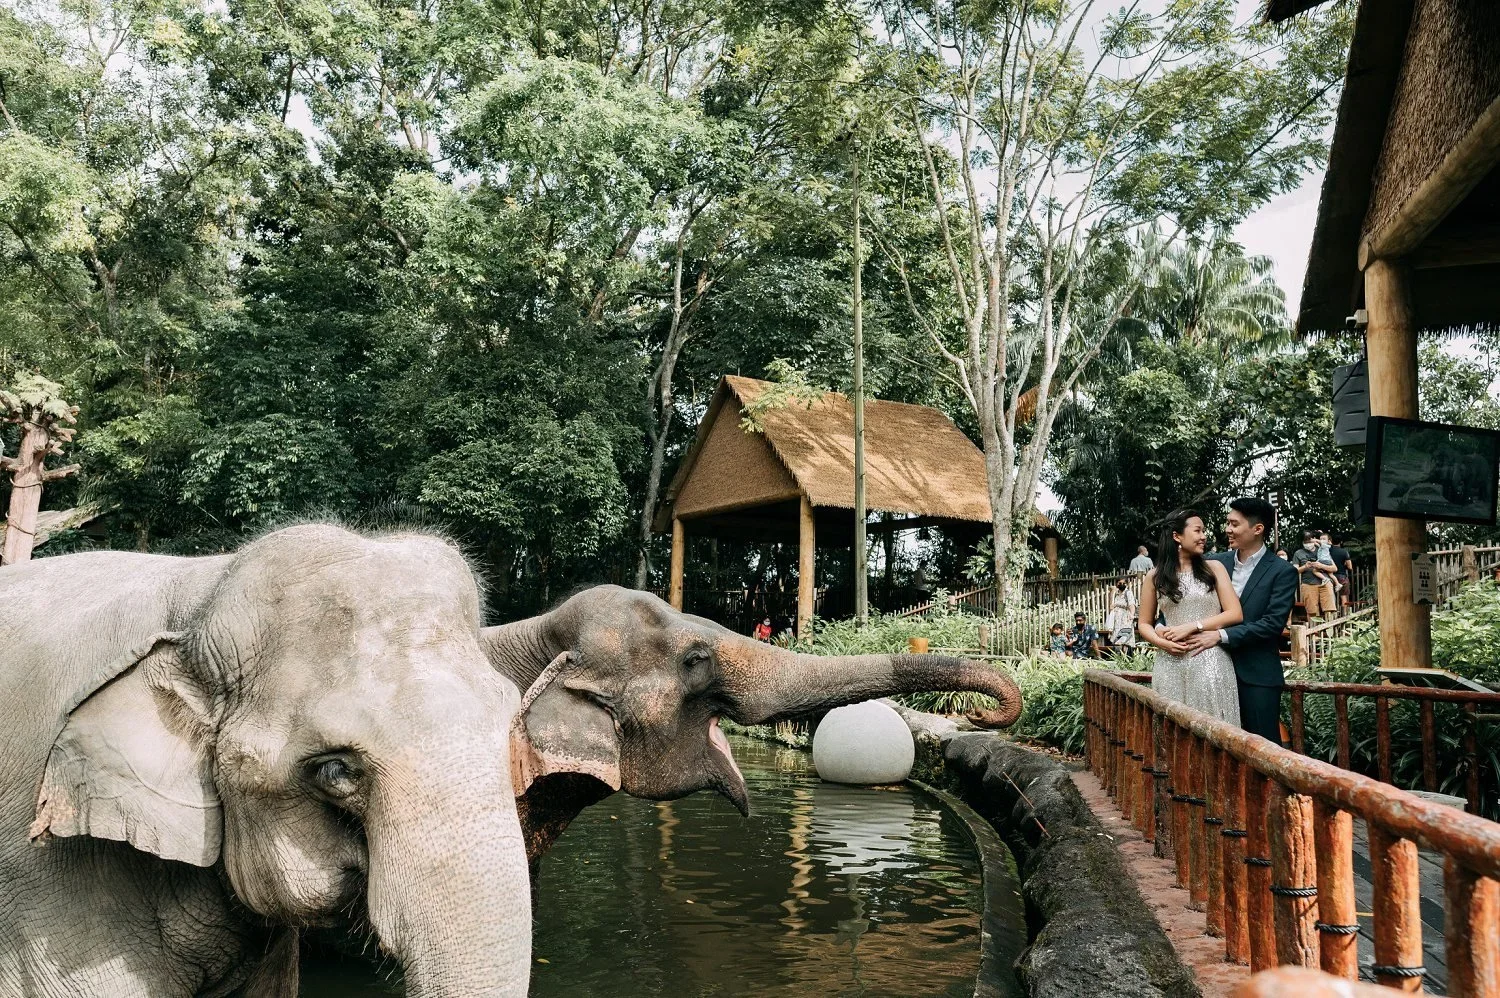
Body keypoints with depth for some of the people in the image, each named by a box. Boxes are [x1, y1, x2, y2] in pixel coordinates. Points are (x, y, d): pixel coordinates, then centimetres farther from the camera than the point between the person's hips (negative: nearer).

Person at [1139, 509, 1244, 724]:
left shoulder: (1214, 568, 6)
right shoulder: (1155, 576, 7)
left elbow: (1235, 614, 1)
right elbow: (1145, 624, 12)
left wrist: (1192, 627, -9)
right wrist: (1161, 642, -9)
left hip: (1211, 664, 0)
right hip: (1171, 666, 1)